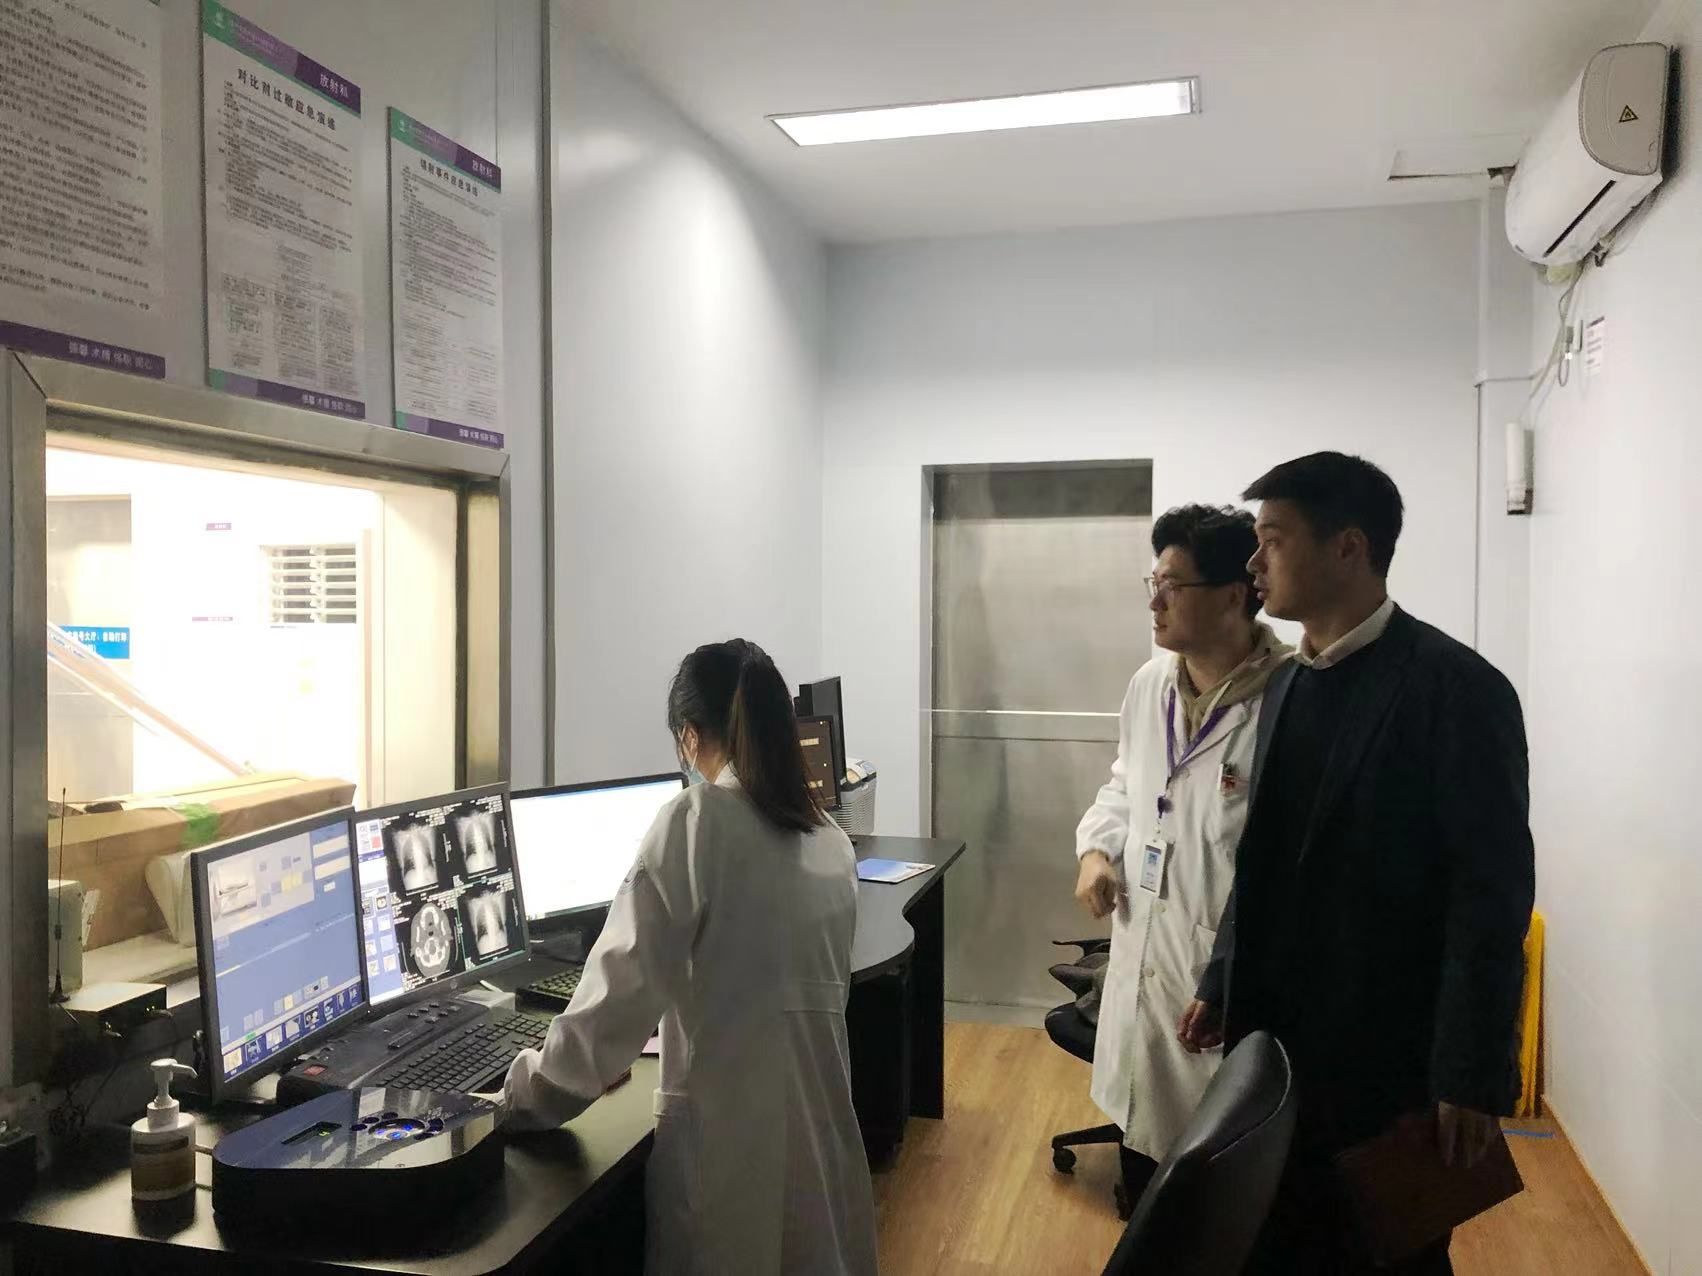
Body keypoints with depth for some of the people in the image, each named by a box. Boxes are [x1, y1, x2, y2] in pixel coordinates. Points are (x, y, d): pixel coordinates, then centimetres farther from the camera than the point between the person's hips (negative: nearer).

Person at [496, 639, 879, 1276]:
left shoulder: (696, 822, -11)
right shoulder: (831, 844, 7)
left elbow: (622, 989, -14)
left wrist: (528, 1092, 1)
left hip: (727, 1133, -5)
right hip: (820, 1122, 5)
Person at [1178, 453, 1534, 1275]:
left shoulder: (1454, 687, -14)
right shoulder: (1287, 685, 8)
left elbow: (1493, 893, -16)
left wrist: (1471, 1074, -16)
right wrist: (1222, 984, 14)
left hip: (1388, 1054, -6)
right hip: (1278, 1039, 6)